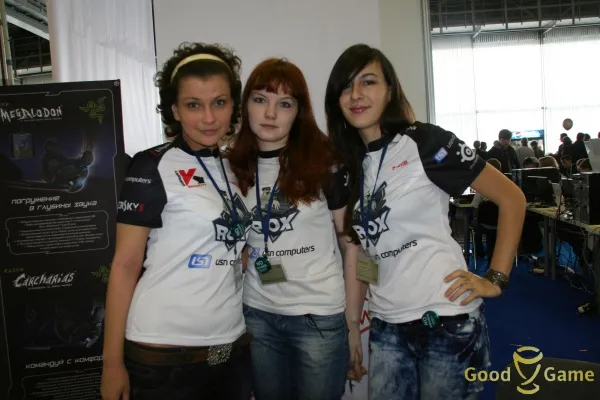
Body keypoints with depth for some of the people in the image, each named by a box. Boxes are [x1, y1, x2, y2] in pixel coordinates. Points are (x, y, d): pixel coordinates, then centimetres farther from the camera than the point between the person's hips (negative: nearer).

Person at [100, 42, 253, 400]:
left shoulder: (234, 169, 7)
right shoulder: (152, 167, -8)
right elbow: (125, 265, -9)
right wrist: (112, 363, -9)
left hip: (233, 349, 5)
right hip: (163, 354, -5)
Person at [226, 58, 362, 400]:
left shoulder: (326, 162, -10)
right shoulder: (235, 165, 0)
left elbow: (353, 246, -7)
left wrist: (353, 324, -7)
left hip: (320, 316, -3)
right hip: (257, 315, 4)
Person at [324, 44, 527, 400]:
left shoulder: (426, 142, -10)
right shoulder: (348, 162, 7)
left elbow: (512, 198, -6)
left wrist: (496, 279, -9)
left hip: (446, 318, -5)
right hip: (387, 325, 5)